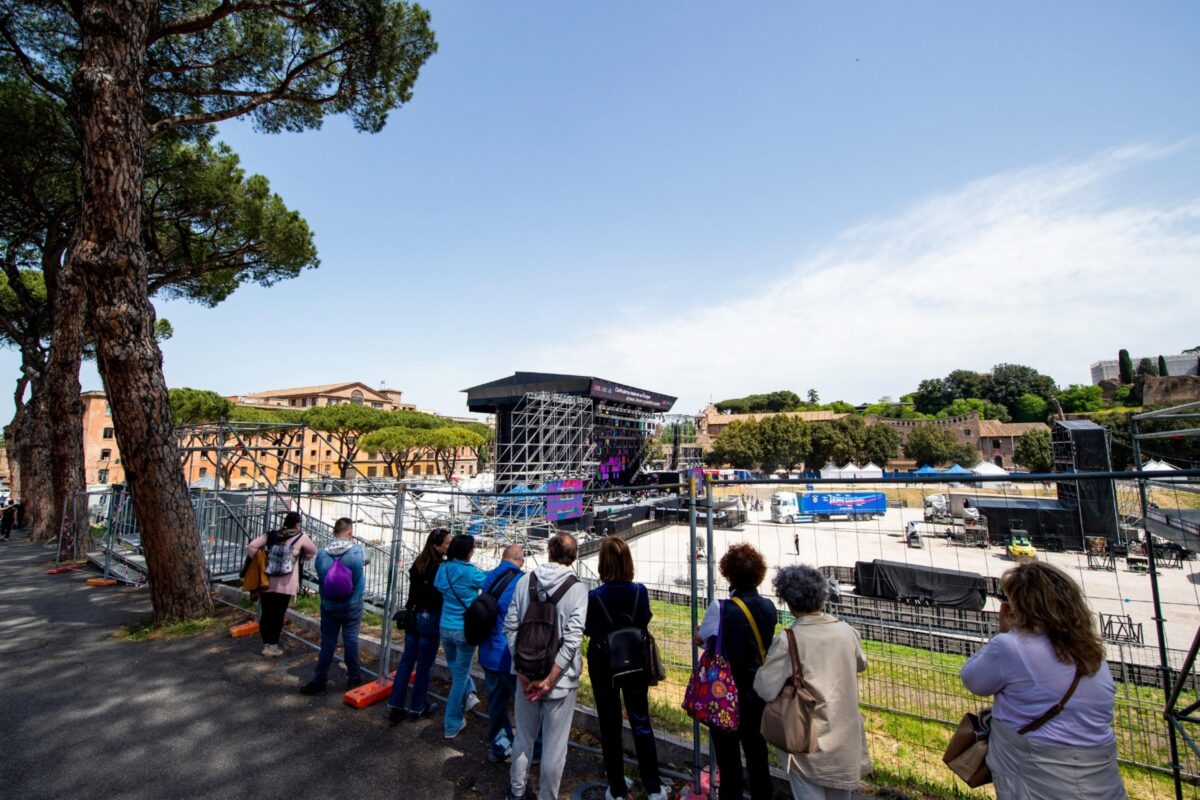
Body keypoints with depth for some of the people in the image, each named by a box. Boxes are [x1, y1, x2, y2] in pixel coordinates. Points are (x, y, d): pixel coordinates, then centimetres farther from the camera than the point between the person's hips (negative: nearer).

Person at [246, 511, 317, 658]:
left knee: (266, 614, 13)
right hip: (285, 584, -3)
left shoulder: (270, 535, 6)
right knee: (278, 614, 6)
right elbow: (313, 552, 12)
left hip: (267, 582, 3)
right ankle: (273, 646, 14)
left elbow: (251, 547, -1)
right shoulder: (301, 537, -1)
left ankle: (266, 645, 23)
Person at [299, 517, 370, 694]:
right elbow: (367, 560, 8)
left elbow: (320, 577, -2)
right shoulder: (358, 551, -14)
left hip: (329, 607, 1)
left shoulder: (322, 554, -11)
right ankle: (354, 678, 22)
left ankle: (319, 681, 21)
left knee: (327, 643, 12)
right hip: (352, 607, -1)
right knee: (351, 641, 10)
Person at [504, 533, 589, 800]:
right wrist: (550, 679, -14)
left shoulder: (525, 580, -6)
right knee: (554, 746, 15)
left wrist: (522, 670, -5)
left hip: (527, 674, 4)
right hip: (562, 678, -3)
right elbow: (572, 639, -18)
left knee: (523, 738, 24)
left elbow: (510, 627, -6)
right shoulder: (577, 589, -13)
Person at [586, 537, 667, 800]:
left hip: (603, 665, -2)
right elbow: (645, 621, -2)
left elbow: (588, 630, -8)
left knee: (610, 727, 13)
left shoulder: (594, 596, -20)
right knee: (641, 723, 16)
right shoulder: (640, 591, -15)